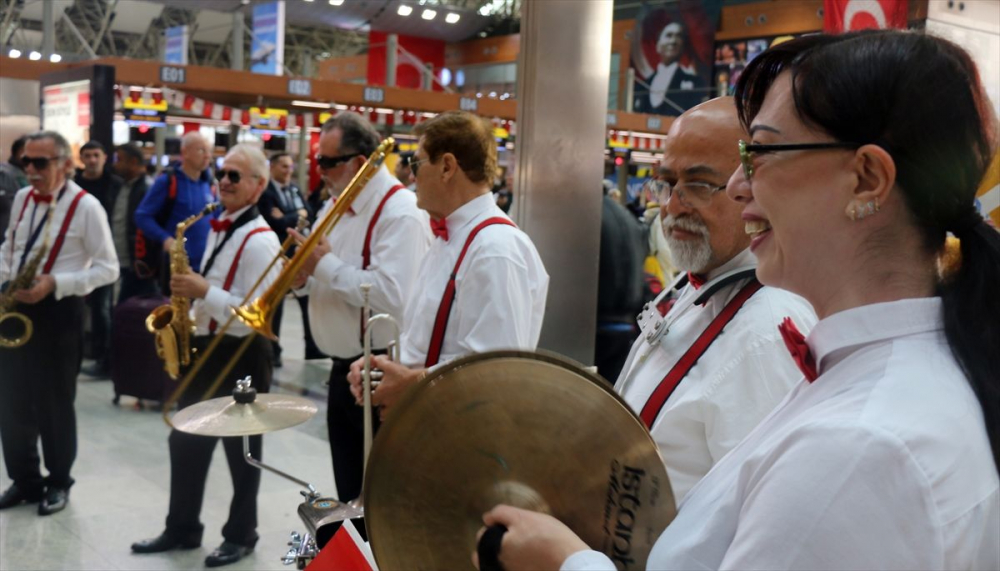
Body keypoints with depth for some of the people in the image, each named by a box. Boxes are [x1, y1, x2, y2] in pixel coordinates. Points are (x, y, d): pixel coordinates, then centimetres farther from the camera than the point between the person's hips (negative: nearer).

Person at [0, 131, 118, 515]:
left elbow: (108, 269, -13)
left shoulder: (86, 206, -13)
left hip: (57, 311, -6)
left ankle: (58, 483, 25)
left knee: (54, 404, 6)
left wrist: (54, 284, -22)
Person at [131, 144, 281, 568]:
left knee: (240, 448, 6)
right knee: (185, 440, 16)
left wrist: (204, 291, -25)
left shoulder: (259, 239, -18)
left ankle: (241, 535, 23)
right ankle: (182, 528, 32)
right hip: (206, 348, 9)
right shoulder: (218, 228, 11)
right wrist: (192, 297, 6)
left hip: (241, 357, -9)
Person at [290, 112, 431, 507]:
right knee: (350, 491, 21)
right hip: (343, 367, 9)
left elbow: (391, 296, -31)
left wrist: (325, 265, -22)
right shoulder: (336, 205, 11)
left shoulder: (400, 213, -19)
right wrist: (304, 276, -4)